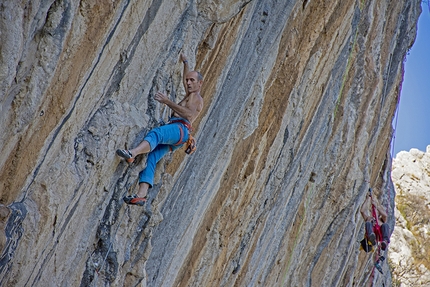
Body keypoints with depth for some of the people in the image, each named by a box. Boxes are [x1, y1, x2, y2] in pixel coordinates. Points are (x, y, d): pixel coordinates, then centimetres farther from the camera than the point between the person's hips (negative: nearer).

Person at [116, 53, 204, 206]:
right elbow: (184, 81, 59)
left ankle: (132, 153, -66)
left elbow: (189, 113, -12)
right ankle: (141, 194, -30)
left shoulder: (196, 97, 9)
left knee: (155, 133, -39)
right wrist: (185, 63, 64)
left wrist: (168, 102, -18)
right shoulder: (190, 96, 37)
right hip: (172, 134, 9)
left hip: (180, 128, -9)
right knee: (150, 157, -14)